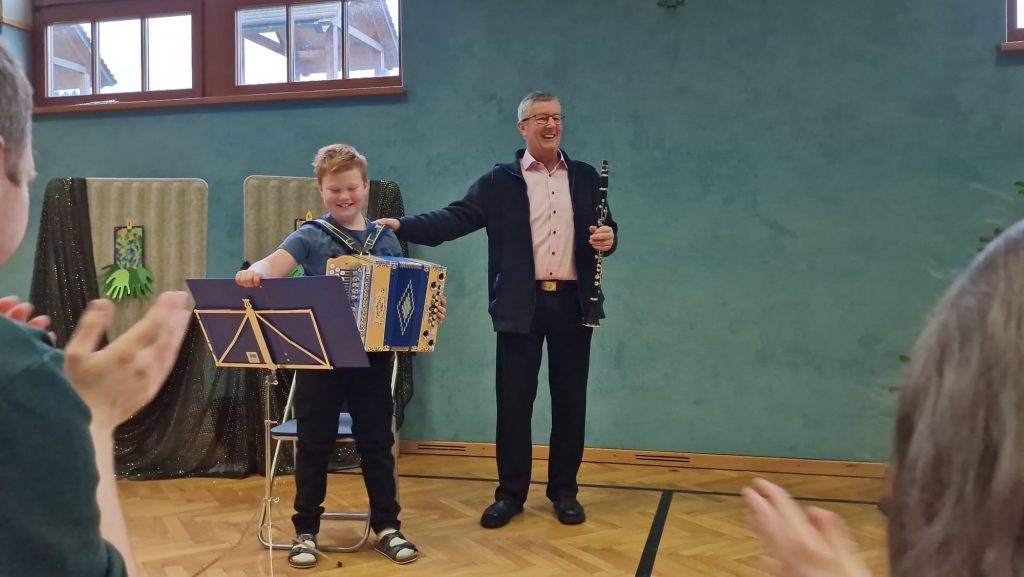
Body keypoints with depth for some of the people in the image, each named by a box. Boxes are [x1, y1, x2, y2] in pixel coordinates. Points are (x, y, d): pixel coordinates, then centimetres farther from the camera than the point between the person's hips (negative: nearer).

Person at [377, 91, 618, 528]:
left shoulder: (585, 176, 11)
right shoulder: (499, 181, 3)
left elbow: (604, 229, 16)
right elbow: (455, 217, -7)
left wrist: (608, 238, -8)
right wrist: (402, 226, -21)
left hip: (572, 302, 2)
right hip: (520, 305, -2)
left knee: (570, 400, 8)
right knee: (513, 401, 3)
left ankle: (564, 491, 22)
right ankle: (510, 493, 17)